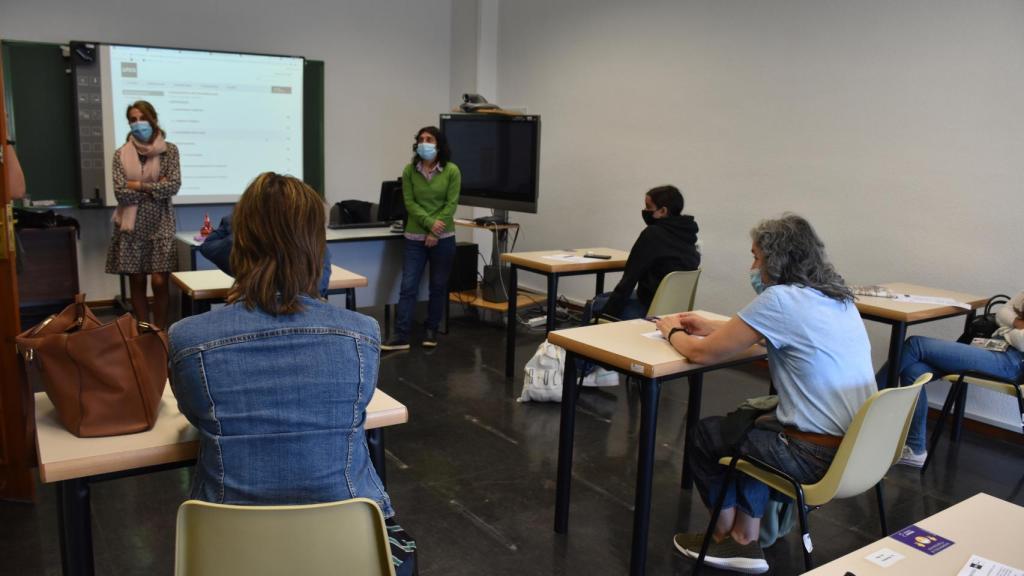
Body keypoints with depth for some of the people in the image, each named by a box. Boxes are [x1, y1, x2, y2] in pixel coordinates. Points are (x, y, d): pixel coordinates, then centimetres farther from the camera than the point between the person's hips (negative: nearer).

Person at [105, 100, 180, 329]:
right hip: (132, 228, 2)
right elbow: (121, 193, -7)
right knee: (137, 282, 7)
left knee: (159, 282, -5)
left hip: (160, 227, -1)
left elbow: (174, 185, -11)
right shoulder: (121, 154, 2)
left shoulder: (169, 150, 1)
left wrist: (139, 186, -10)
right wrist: (155, 188, -9)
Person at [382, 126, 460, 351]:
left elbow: (451, 204, -7)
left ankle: (432, 331, 22)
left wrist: (435, 233, -12)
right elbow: (410, 203, -3)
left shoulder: (452, 171, -4)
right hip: (415, 237, 1)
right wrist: (429, 222, -17)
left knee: (438, 286, 8)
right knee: (408, 285, -3)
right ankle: (401, 335, -2)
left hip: (443, 238, -1)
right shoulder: (410, 170, 1)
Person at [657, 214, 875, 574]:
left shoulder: (781, 299, -18)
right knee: (750, 426, 29)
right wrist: (711, 326, 23)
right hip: (861, 447, 8)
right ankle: (745, 541, 27)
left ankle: (725, 533, 35)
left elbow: (702, 353, -13)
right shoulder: (837, 298, 7)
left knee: (705, 433, 14)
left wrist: (673, 332, 9)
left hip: (821, 456, -8)